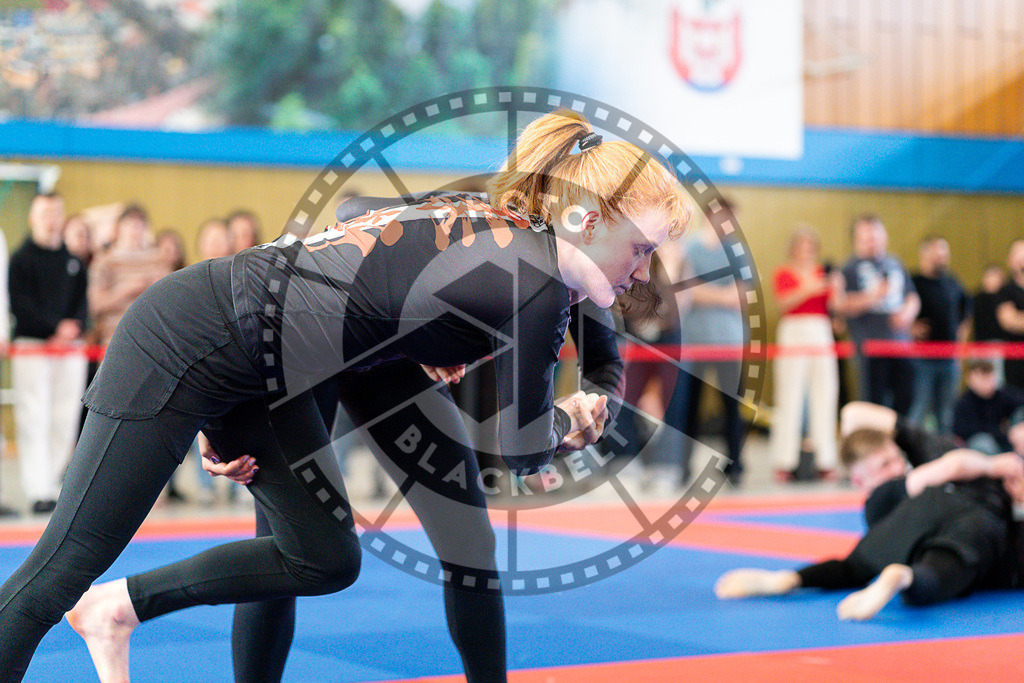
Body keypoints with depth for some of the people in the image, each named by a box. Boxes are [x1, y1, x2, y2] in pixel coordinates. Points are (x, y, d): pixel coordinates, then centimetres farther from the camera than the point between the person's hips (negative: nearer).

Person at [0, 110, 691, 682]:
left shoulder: (495, 226, 4)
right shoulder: (536, 289, -21)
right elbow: (523, 453, -9)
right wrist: (566, 416, 12)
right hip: (188, 342, -9)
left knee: (326, 559, 10)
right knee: (64, 568, -4)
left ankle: (116, 608, 23)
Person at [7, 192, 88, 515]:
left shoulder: (73, 261, 14)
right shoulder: (21, 259, -1)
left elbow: (83, 299, 12)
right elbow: (21, 304, -8)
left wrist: (74, 325, -8)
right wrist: (54, 329, -15)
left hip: (70, 347, 5)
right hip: (31, 345, -5)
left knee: (65, 420, 3)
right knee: (34, 419, -7)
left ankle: (52, 482, 12)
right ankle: (38, 492, -8)